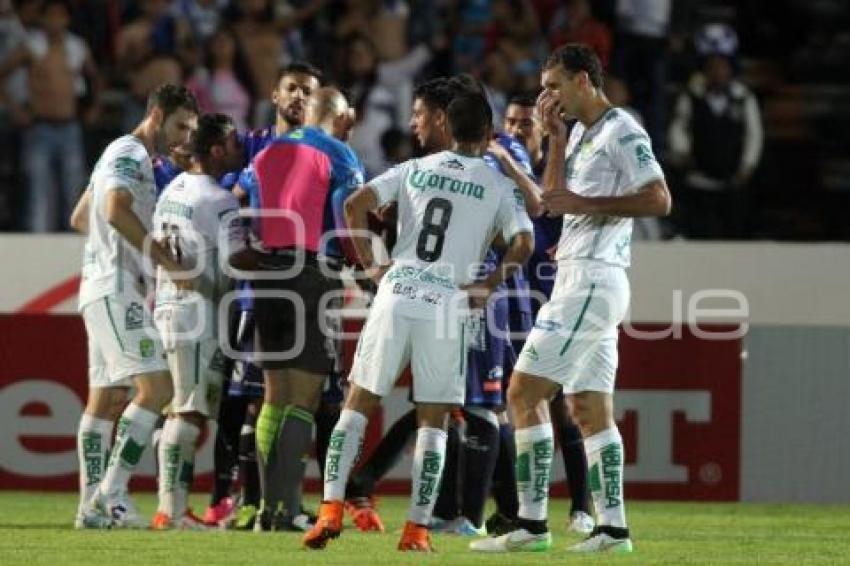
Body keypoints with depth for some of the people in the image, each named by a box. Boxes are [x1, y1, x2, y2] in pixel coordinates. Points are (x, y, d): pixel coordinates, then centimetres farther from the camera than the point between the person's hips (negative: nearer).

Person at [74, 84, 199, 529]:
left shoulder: (119, 155, 22)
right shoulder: (130, 154, -9)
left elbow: (82, 216, 30)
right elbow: (117, 212, -24)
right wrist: (168, 261, -21)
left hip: (99, 288, 11)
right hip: (116, 288, -11)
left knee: (104, 398, 8)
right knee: (156, 388, -15)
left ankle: (92, 505, 8)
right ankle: (111, 491, -19)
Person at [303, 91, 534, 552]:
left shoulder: (415, 169, 11)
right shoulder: (498, 185, 5)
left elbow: (356, 203, 3)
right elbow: (523, 243, -7)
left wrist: (369, 265, 8)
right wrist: (489, 285, 3)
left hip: (395, 294, 2)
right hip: (447, 305, -2)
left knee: (357, 405, 9)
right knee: (432, 422, 7)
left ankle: (331, 510, -3)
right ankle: (417, 528, 3)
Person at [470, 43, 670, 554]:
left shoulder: (621, 131, -10)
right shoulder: (582, 133, 19)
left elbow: (660, 200, -18)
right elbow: (553, 200, 22)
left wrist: (585, 204, -19)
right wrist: (557, 138, 13)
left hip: (593, 279, -10)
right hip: (583, 279, 10)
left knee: (525, 392, -12)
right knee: (591, 410, 8)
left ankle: (532, 524, -13)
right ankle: (612, 527, 8)